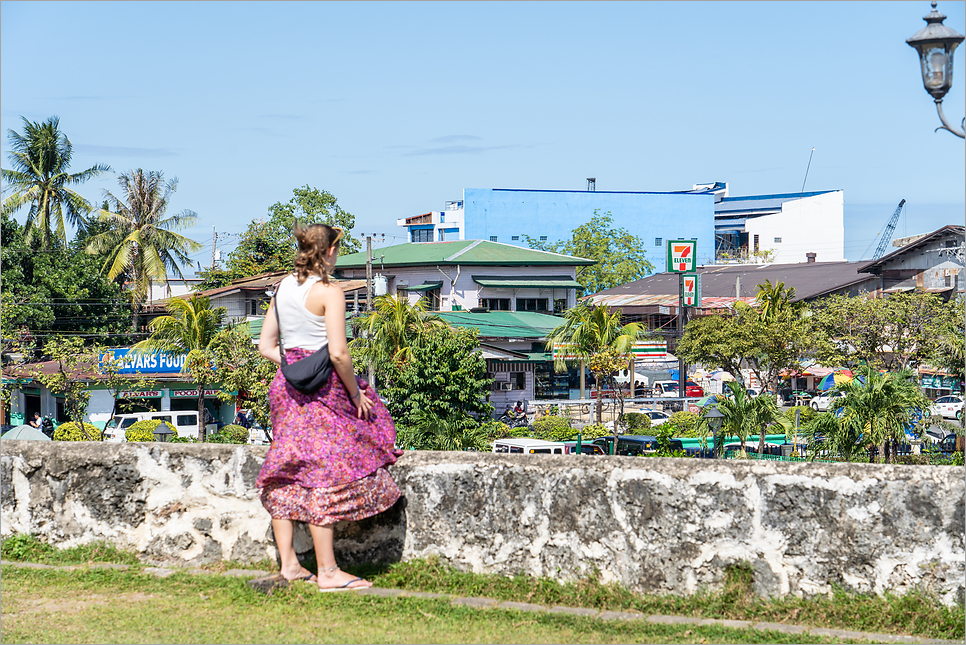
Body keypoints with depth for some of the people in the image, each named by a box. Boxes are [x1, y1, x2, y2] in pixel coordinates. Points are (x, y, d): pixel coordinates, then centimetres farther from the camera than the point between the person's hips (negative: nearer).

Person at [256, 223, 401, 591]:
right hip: (322, 392, -7)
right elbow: (338, 353, -20)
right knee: (324, 477, -4)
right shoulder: (329, 293, -13)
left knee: (287, 476, 11)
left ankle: (289, 564, 17)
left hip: (287, 385, 8)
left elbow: (265, 346, 11)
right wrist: (356, 393, -8)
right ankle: (327, 572, -1)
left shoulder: (283, 288, 9)